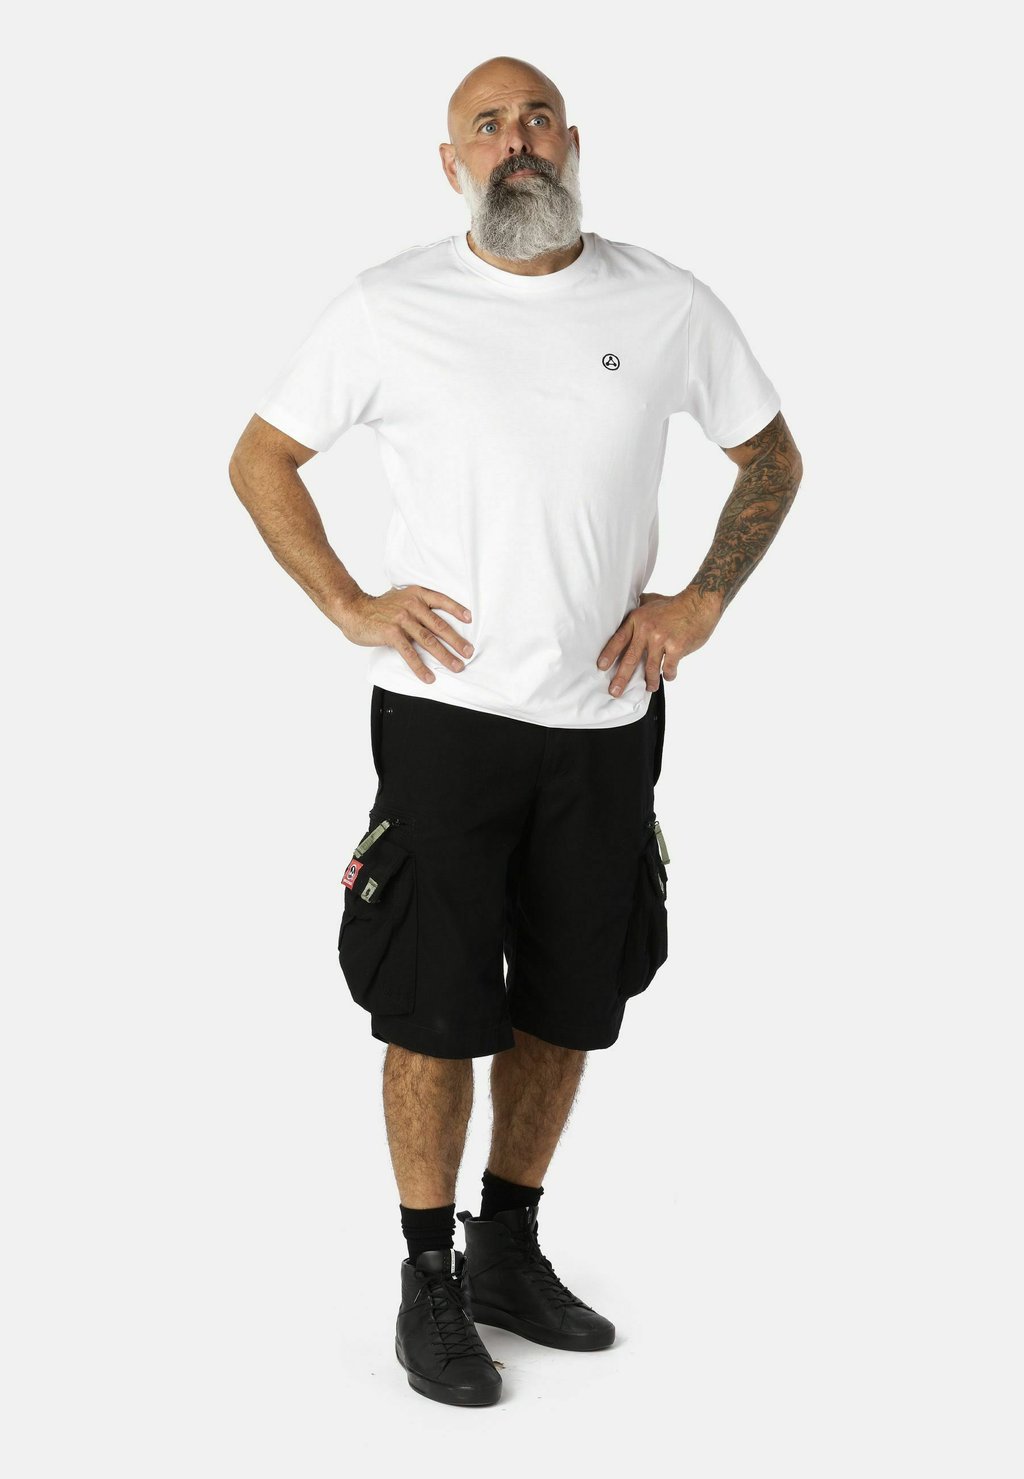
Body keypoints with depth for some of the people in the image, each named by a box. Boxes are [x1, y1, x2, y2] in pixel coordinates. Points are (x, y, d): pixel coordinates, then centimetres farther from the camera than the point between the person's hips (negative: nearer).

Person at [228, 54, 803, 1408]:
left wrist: (703, 600, 2)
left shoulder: (669, 307, 1)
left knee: (569, 1003, 12)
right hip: (446, 708, -2)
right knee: (435, 1010, 2)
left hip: (609, 715, 3)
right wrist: (348, 606, -5)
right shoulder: (390, 309, -4)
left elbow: (772, 457, 14)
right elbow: (260, 459, 6)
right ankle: (430, 1284, 19)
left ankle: (511, 1254, 31)